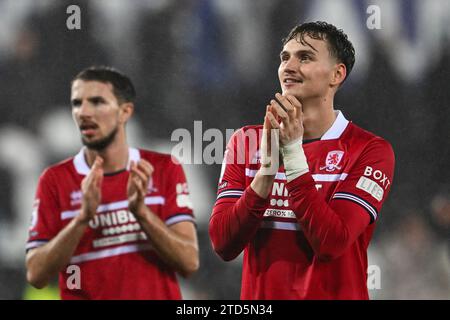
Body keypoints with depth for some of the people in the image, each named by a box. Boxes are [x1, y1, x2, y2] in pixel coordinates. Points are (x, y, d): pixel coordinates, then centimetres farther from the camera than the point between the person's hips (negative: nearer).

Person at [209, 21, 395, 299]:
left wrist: (293, 152, -23)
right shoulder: (246, 141, 1)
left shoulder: (371, 150, -9)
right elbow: (223, 245, -8)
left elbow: (331, 244, -21)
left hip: (332, 294, -3)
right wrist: (267, 167, -20)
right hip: (260, 296, 3)